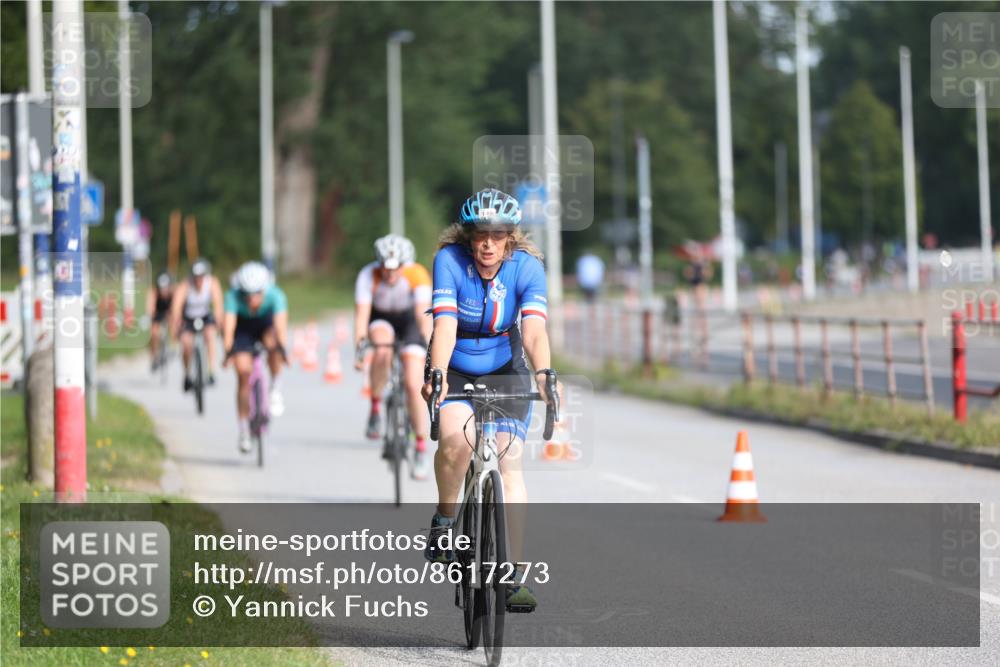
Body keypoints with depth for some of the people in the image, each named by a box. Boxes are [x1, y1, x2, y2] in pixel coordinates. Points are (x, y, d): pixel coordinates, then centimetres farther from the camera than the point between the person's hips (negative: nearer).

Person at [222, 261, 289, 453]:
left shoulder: (275, 295, -33)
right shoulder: (234, 296, -34)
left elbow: (281, 322, -43)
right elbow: (229, 325, -42)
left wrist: (282, 348, -59)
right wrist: (228, 351, -57)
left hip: (266, 324, 0)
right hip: (243, 327, 0)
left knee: (273, 342, -35)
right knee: (243, 373, -11)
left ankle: (275, 388, -12)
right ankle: (244, 429, 0)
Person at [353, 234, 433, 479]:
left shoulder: (417, 275, -30)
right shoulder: (368, 276, -29)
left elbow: (423, 314, -36)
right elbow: (361, 313, -34)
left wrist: (429, 347, -48)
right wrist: (359, 347, -47)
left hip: (408, 319, 0)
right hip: (380, 318, 0)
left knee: (413, 384, -13)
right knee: (382, 350, -36)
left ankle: (421, 449, -2)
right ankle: (375, 408, -16)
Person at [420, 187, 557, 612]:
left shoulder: (527, 267, -19)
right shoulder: (449, 260, -21)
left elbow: (534, 330, -31)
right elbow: (445, 323, -32)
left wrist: (544, 375, -49)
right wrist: (437, 375, -48)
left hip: (504, 370, 1)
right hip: (454, 369, -1)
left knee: (509, 464, -11)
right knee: (457, 437, -30)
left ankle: (513, 575, -8)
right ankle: (443, 521, -5)